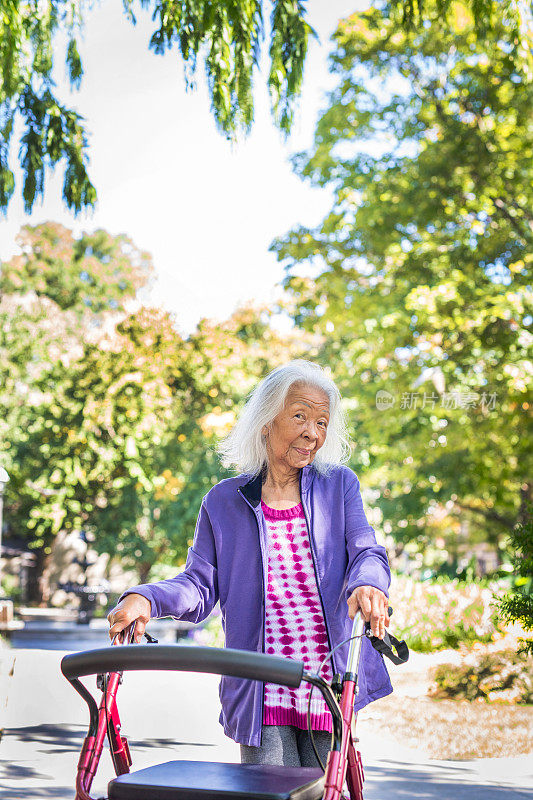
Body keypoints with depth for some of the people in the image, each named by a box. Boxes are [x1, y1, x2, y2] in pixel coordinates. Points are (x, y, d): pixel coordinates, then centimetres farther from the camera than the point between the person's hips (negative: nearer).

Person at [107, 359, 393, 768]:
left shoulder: (339, 485, 7)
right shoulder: (223, 501, 8)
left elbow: (367, 552, -5)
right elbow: (200, 585, 5)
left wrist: (367, 583, -29)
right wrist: (145, 597, -15)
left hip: (330, 688, 1)